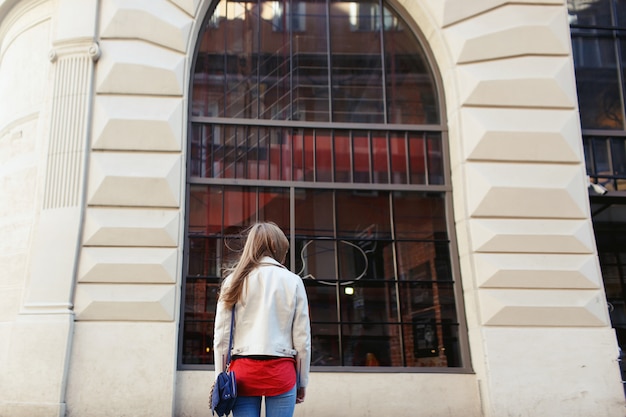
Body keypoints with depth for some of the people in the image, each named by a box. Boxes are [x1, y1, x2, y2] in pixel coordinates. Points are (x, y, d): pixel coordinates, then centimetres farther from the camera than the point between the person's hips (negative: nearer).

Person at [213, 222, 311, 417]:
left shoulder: (234, 280, 7)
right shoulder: (292, 281, 3)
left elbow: (221, 336, 4)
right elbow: (302, 337, 3)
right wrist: (302, 382, 12)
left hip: (243, 371, 2)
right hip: (281, 371, -1)